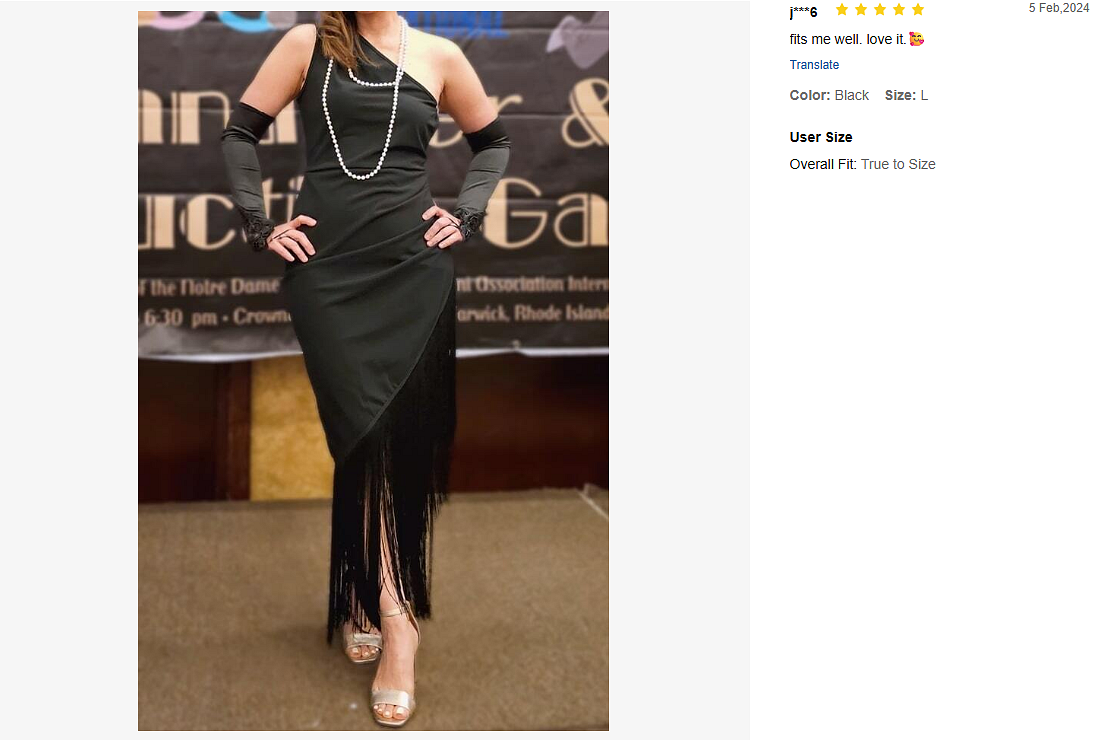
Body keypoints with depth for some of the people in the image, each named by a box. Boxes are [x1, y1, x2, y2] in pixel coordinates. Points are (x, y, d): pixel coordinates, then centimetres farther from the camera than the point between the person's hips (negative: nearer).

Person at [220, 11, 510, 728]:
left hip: (414, 268, 1)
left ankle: (367, 602, 12)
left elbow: (494, 140, 20)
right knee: (359, 429, -5)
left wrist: (467, 215, 7)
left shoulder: (438, 55, 8)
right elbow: (240, 131, 9)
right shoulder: (308, 43, 6)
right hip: (326, 270, -1)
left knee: (403, 436, 0)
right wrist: (259, 225, 1)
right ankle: (393, 615, -1)